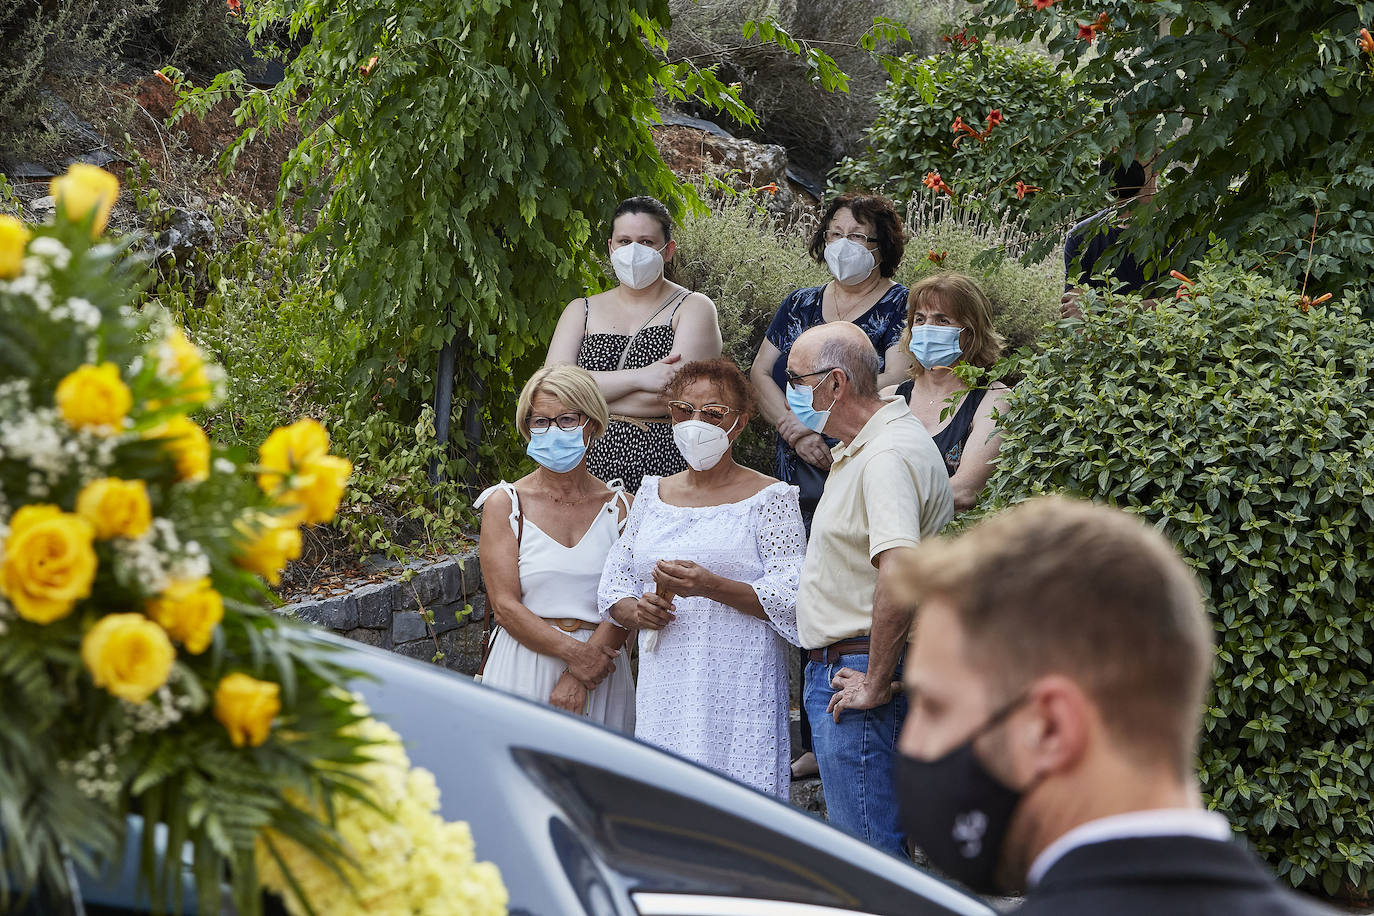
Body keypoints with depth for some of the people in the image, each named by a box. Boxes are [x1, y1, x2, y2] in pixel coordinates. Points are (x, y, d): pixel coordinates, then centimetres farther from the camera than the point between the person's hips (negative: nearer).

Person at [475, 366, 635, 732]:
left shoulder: (618, 506, 6)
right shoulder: (505, 503, 1)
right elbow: (504, 605, -7)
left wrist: (578, 676, -16)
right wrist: (573, 652, -18)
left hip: (599, 659, 2)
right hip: (525, 669, -2)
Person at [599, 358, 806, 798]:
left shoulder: (768, 498, 0)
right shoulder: (652, 494, 16)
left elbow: (792, 598, -7)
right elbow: (614, 580, 19)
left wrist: (712, 587, -20)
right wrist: (636, 610, -3)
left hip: (739, 693, -4)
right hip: (663, 691, 4)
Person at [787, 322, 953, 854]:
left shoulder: (888, 456, -19)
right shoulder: (862, 448, 17)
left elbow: (898, 572, -33)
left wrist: (875, 684, -26)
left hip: (861, 673, -11)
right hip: (841, 670, 11)